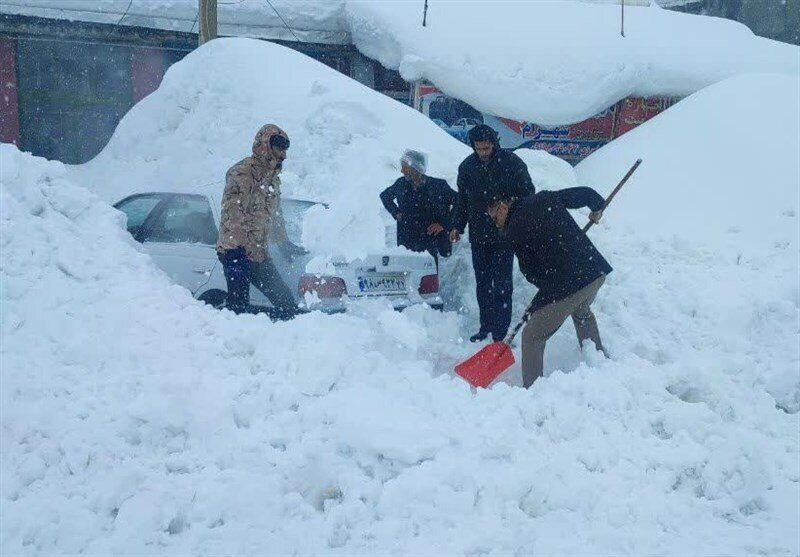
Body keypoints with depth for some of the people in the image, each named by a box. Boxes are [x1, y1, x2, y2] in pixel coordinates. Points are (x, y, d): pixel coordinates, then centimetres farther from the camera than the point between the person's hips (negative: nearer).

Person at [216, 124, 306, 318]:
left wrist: (285, 244, 34)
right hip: (237, 251, -9)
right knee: (240, 307, -14)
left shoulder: (273, 178, 19)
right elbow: (233, 215, -18)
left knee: (286, 302, 8)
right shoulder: (241, 173, -10)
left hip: (259, 253, 9)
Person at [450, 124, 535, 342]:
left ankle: (500, 332, -1)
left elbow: (527, 194, -3)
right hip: (478, 234, 5)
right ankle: (486, 327, 19)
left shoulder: (512, 163, -7)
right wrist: (457, 226, 9)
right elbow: (462, 199, 15)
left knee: (502, 283, -5)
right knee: (482, 283, 9)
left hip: (505, 234, -4)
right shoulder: (467, 166, 6)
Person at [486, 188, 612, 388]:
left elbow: (530, 272, -1)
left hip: (565, 285, -8)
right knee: (582, 311, 38)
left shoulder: (514, 231, -5)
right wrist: (597, 208, 35)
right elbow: (585, 193, 13)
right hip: (596, 271, 8)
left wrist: (549, 285, 19)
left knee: (532, 337, 3)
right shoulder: (546, 198, 9)